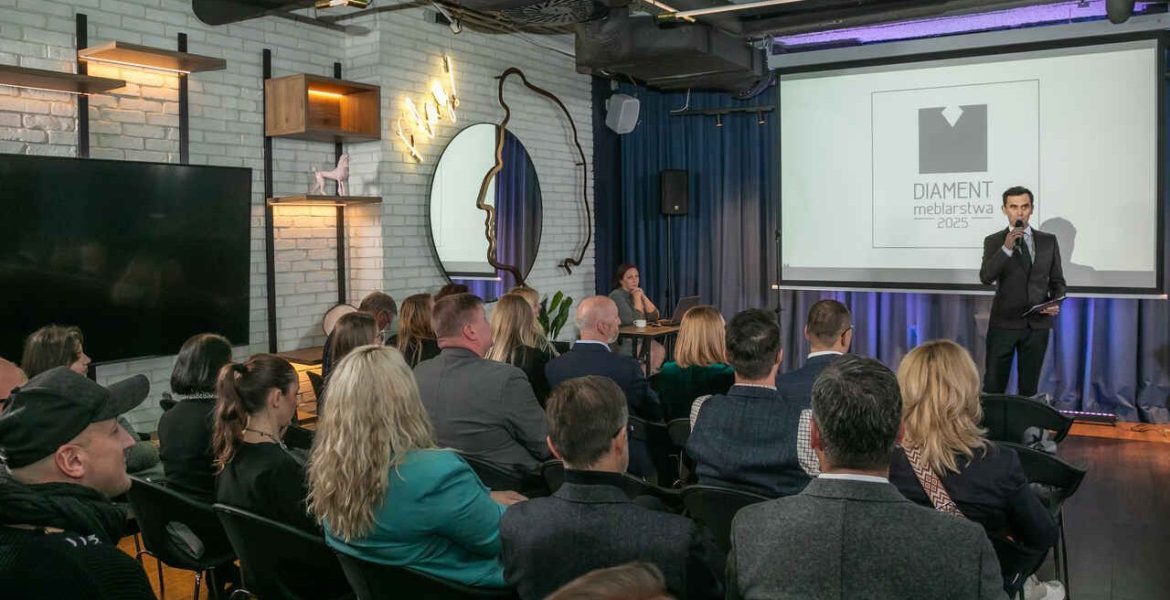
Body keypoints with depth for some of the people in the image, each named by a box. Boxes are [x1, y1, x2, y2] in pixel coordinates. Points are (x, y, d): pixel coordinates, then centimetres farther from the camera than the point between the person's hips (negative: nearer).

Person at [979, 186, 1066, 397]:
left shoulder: (1049, 241, 9)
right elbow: (986, 278, -13)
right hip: (1004, 322, -2)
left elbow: (1057, 280, 13)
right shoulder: (993, 241, 1)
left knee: (1029, 386, 10)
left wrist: (1056, 303, -6)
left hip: (1038, 323, 2)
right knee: (993, 385, -1)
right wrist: (1006, 248, -22)